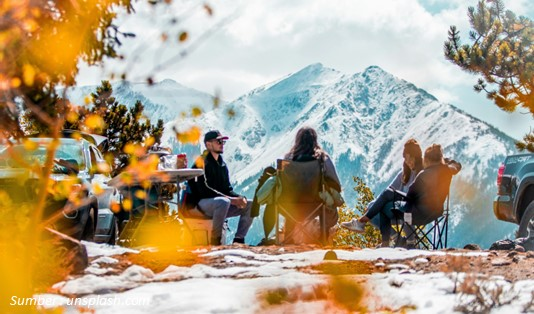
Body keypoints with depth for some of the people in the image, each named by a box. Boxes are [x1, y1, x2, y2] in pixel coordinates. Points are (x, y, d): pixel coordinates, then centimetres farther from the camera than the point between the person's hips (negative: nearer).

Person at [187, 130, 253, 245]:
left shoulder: (222, 164, 17)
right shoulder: (202, 162, -9)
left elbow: (228, 189, 18)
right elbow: (205, 190, -19)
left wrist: (239, 197, -6)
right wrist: (230, 199, -23)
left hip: (221, 204, 8)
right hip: (203, 203, -8)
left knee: (250, 205, -5)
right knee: (223, 202, -38)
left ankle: (239, 239, -9)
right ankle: (215, 240, -29)